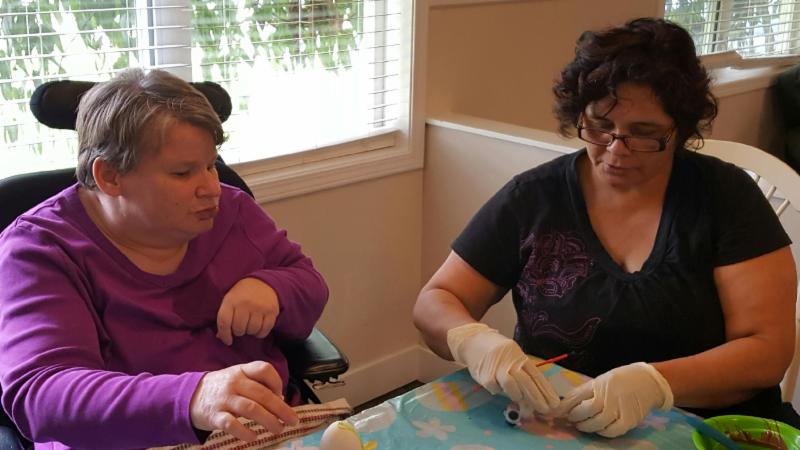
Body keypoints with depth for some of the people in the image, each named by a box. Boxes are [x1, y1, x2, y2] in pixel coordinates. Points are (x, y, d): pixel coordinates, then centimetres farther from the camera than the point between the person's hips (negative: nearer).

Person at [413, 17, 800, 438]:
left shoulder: (725, 196, -4)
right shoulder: (532, 197, -3)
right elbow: (435, 303, 1)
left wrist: (653, 384, -27)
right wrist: (475, 341, -22)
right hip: (549, 426, 0)